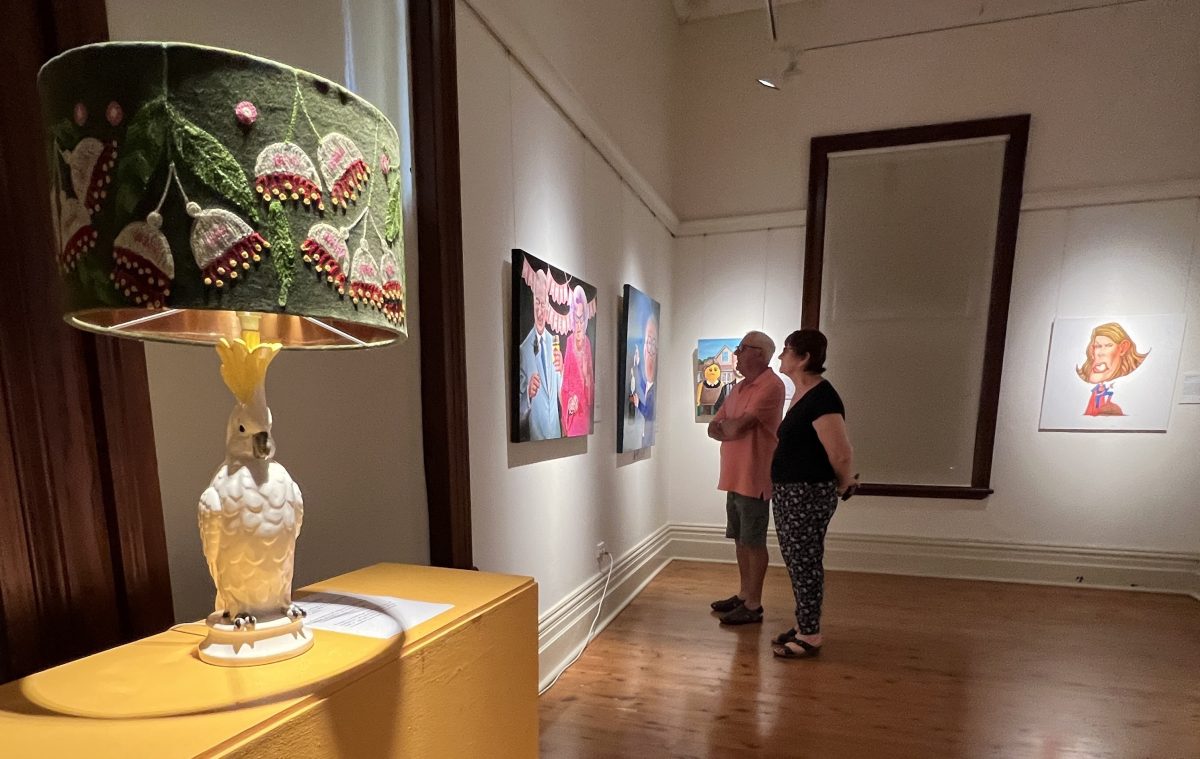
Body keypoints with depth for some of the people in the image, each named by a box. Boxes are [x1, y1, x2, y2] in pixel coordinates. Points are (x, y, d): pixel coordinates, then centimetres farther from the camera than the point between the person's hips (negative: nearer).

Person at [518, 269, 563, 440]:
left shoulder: (553, 342, 5)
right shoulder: (523, 349, -10)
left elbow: (559, 389, 7)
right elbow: (520, 409, -7)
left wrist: (561, 369, -10)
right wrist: (528, 392, -26)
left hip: (556, 428, 4)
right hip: (535, 430, -4)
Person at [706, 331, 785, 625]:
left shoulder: (771, 385, -14)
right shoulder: (739, 388, 15)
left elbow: (738, 426, -23)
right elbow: (714, 428, 11)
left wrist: (724, 425, -1)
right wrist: (731, 428, -11)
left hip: (754, 477, -8)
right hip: (734, 476, 8)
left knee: (754, 542, 2)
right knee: (740, 539, 16)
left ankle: (753, 605, 14)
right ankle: (744, 594, 29)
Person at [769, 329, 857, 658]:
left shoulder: (821, 398, -21)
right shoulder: (801, 394, 10)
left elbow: (842, 455, -22)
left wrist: (845, 484, -5)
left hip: (809, 495, -9)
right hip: (789, 492, 10)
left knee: (804, 563, 3)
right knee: (796, 561, 18)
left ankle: (810, 638, 19)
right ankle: (803, 626, 33)